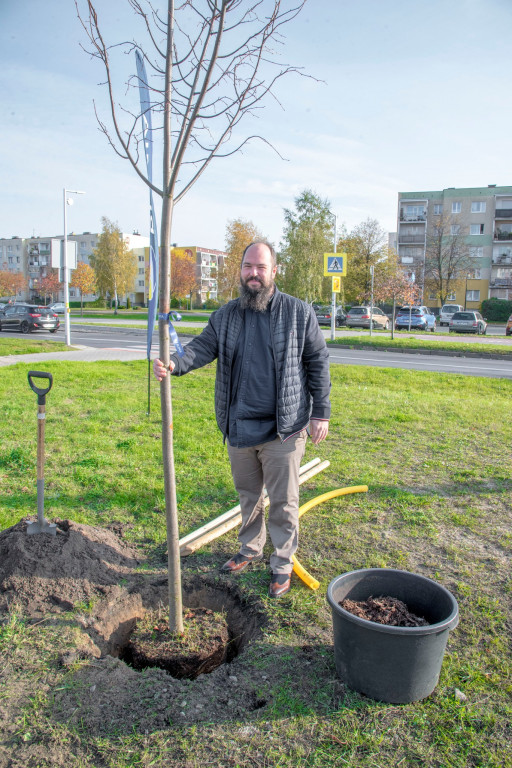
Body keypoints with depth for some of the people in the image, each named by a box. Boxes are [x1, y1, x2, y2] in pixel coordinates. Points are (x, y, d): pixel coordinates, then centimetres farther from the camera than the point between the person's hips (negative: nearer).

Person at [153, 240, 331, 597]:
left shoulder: (299, 313, -3)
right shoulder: (226, 315, 6)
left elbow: (318, 363, -1)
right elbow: (203, 347, -2)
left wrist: (321, 412, -4)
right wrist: (175, 364, -24)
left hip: (283, 428, -3)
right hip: (239, 427, 4)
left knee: (283, 500, 6)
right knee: (248, 494, 20)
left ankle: (283, 565, 24)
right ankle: (251, 548, 41)